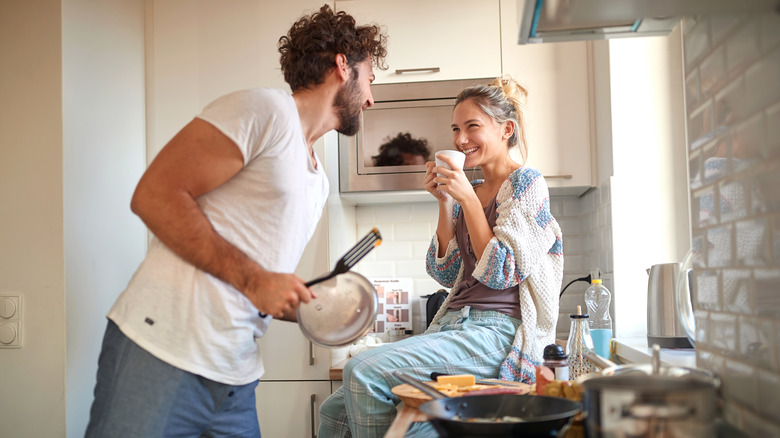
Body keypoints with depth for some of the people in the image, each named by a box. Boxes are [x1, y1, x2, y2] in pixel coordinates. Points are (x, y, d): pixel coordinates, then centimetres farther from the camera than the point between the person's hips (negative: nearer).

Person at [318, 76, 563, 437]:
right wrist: (444, 202, 6)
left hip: (496, 331, -8)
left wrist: (467, 199, -10)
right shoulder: (469, 191, 19)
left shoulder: (526, 183, -3)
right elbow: (446, 274, 13)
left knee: (363, 370, -26)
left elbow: (501, 273, -12)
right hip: (453, 323, 8)